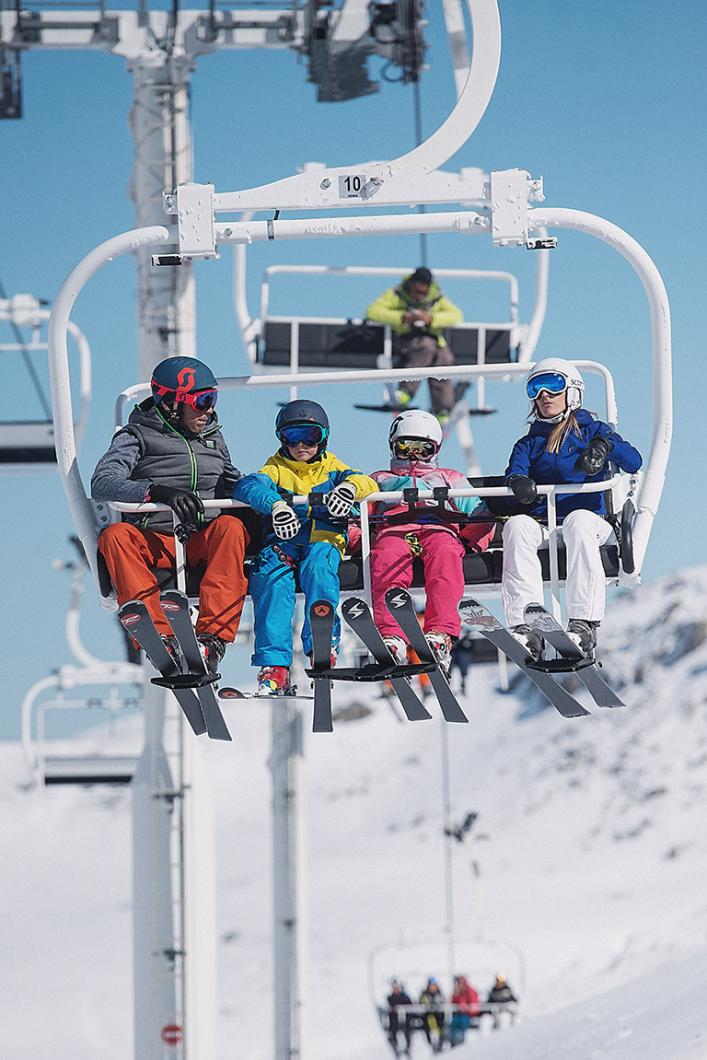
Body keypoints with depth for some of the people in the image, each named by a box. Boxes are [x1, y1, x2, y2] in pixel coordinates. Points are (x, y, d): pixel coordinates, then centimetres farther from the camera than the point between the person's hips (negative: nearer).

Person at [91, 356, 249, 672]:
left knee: (231, 527, -30)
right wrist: (159, 492, -33)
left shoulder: (213, 438, 17)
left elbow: (232, 486, 27)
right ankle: (159, 637, -45)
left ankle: (213, 636, -40)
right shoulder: (138, 437, 0)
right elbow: (102, 485, -16)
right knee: (115, 536, -33)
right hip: (153, 544, -3)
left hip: (202, 541, 3)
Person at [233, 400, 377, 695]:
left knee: (318, 565, -36)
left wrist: (350, 486, -24)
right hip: (282, 544, 0)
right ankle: (274, 665, -37)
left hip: (323, 541, 0)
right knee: (275, 579, -32)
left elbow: (367, 483, 2)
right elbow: (249, 485, -5)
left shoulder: (331, 469, 20)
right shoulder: (276, 469, 17)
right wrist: (275, 504, -27)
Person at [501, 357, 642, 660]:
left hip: (590, 518, -2)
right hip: (542, 525, 2)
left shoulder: (593, 430, 19)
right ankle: (525, 626, -46)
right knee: (516, 525, -33)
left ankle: (584, 624, -49)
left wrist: (606, 447, -20)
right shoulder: (529, 443, 26)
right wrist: (519, 482, -21)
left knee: (577, 521, -39)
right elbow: (514, 472, 5)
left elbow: (633, 462, 2)